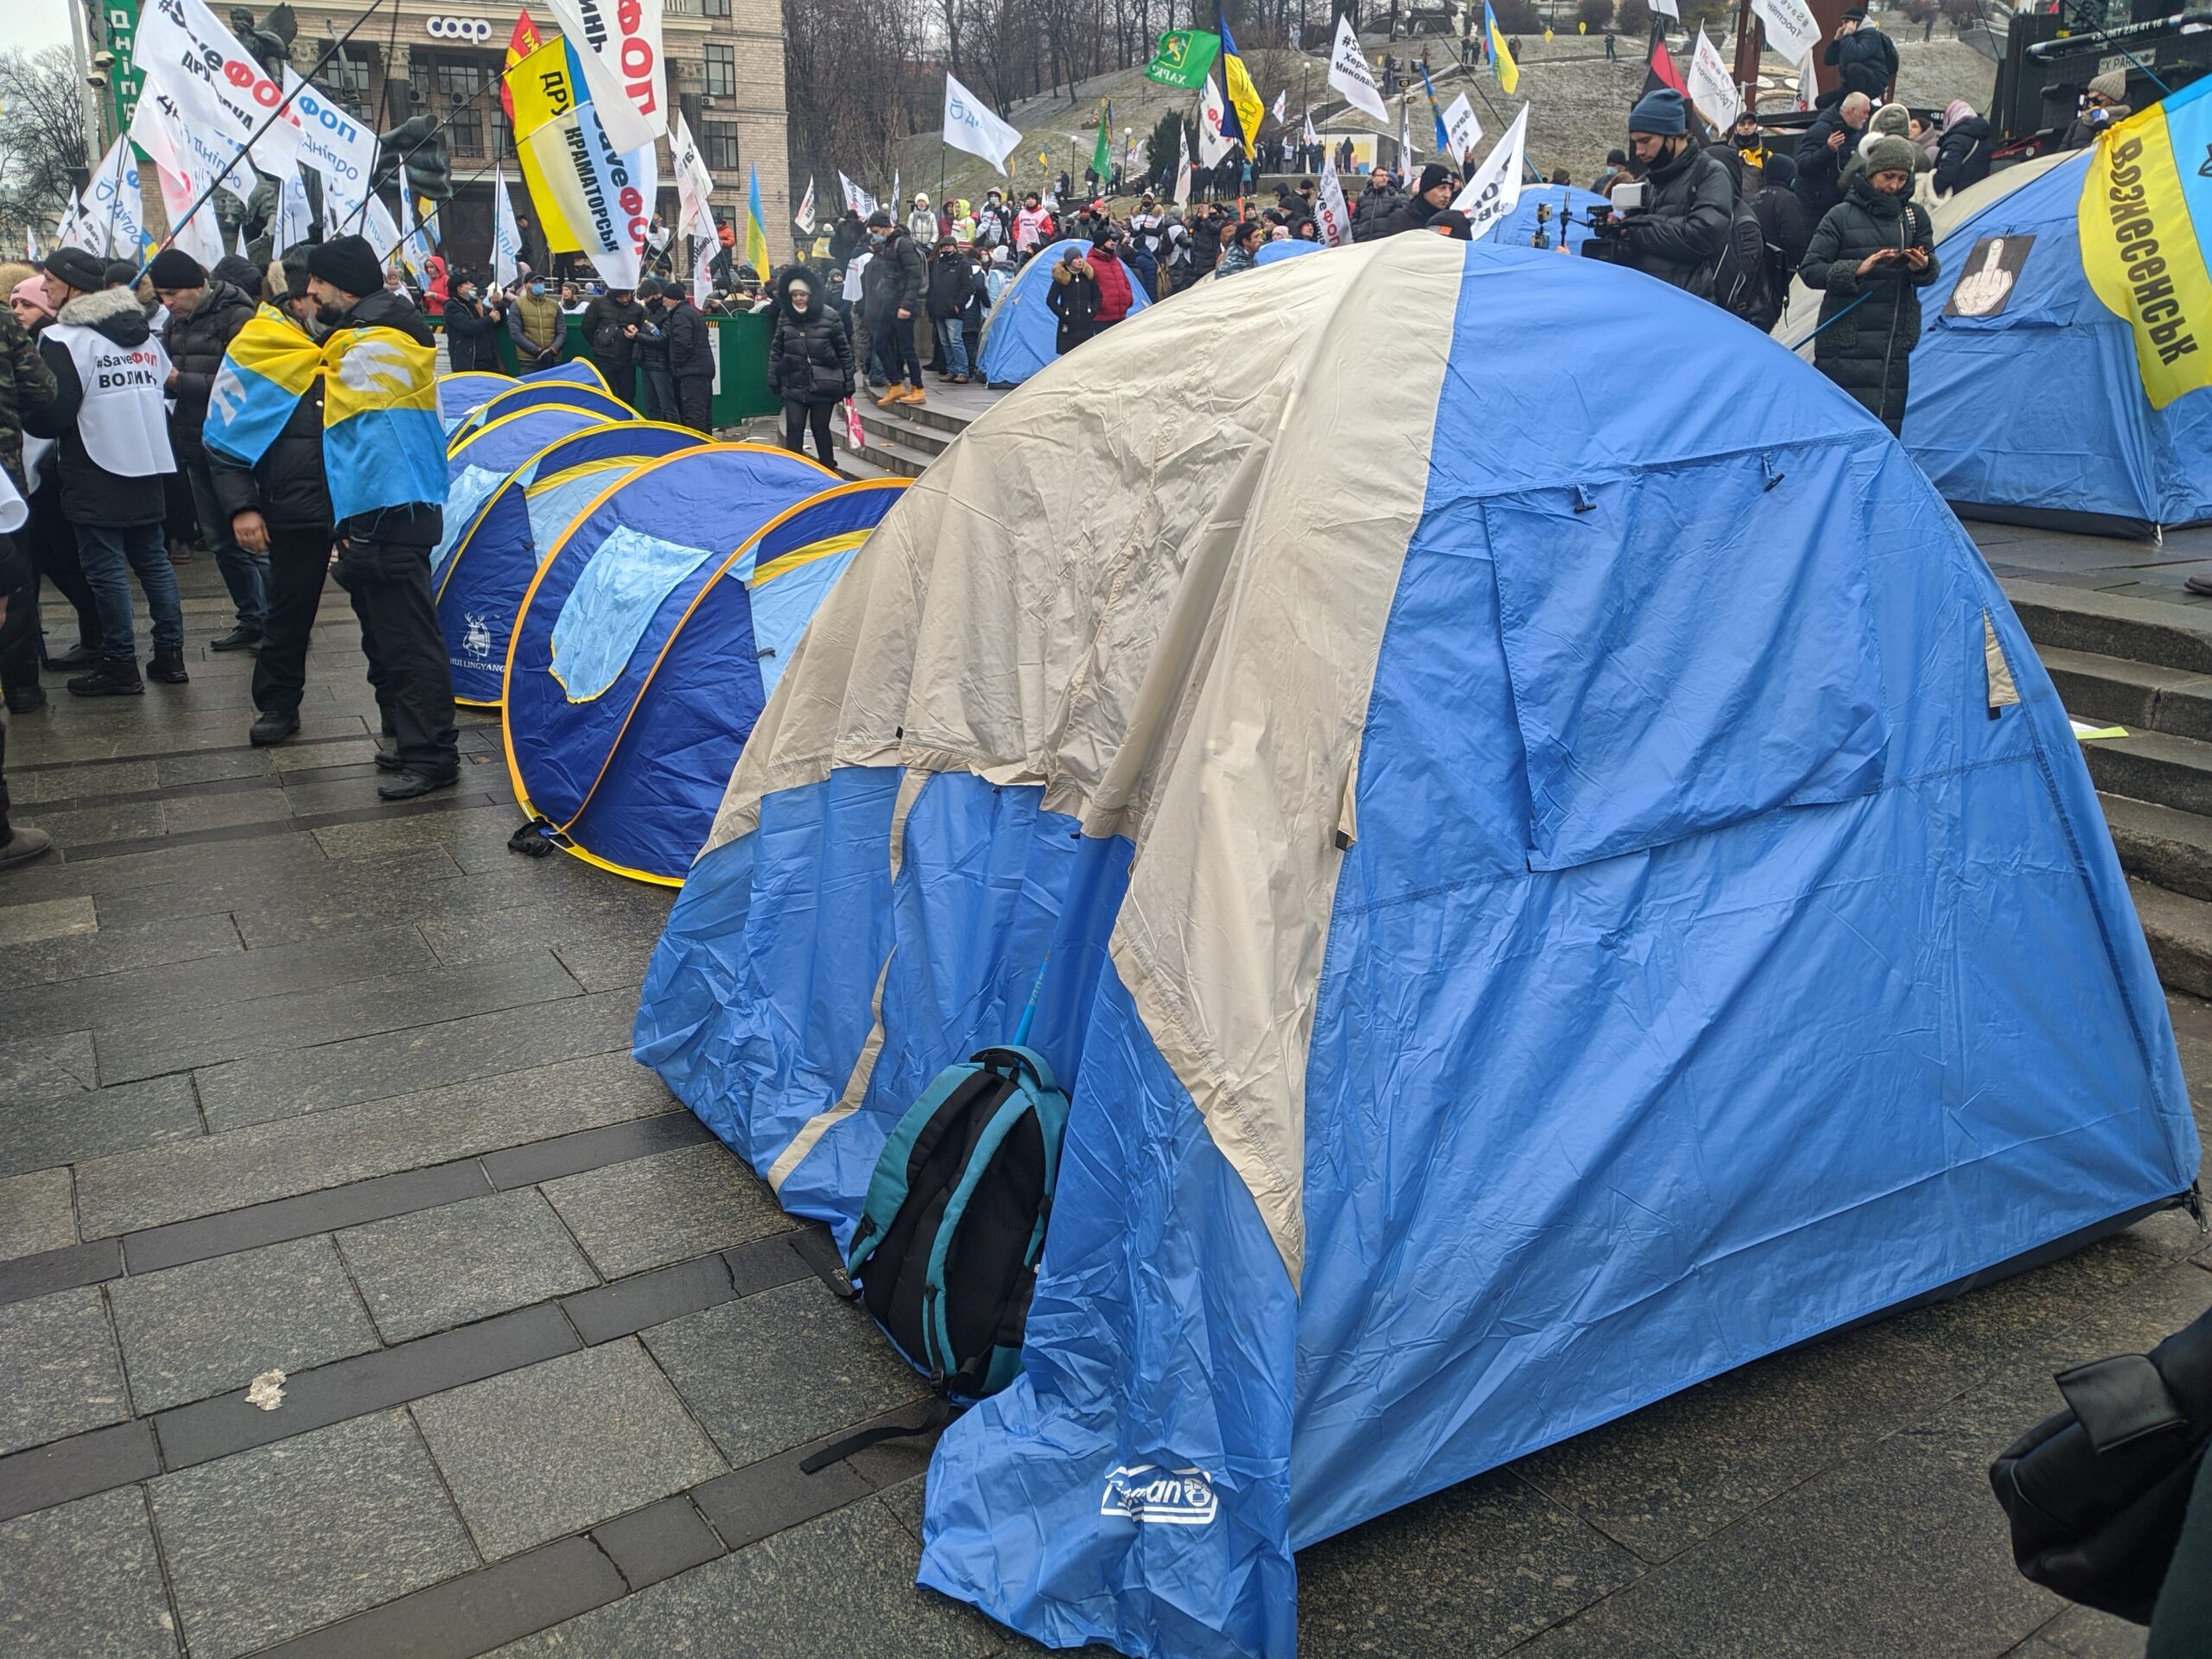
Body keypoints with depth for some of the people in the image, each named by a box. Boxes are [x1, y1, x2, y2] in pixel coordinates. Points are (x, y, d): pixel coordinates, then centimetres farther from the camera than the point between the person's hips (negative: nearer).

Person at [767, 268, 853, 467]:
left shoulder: (829, 316, -5)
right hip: (794, 385, 2)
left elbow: (844, 351, 0)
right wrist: (773, 379, 8)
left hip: (823, 385, -2)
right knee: (794, 429, -3)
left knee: (820, 429, 6)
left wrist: (848, 383, -1)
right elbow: (776, 350, 11)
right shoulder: (785, 317, 3)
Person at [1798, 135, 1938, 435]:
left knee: (1889, 425, 0)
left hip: (1896, 340, 4)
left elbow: (1930, 273, 15)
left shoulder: (1915, 216, 13)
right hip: (1846, 342, -3)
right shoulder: (1842, 215, 2)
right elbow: (1810, 270, -3)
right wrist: (1857, 269, -17)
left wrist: (1922, 267, -9)